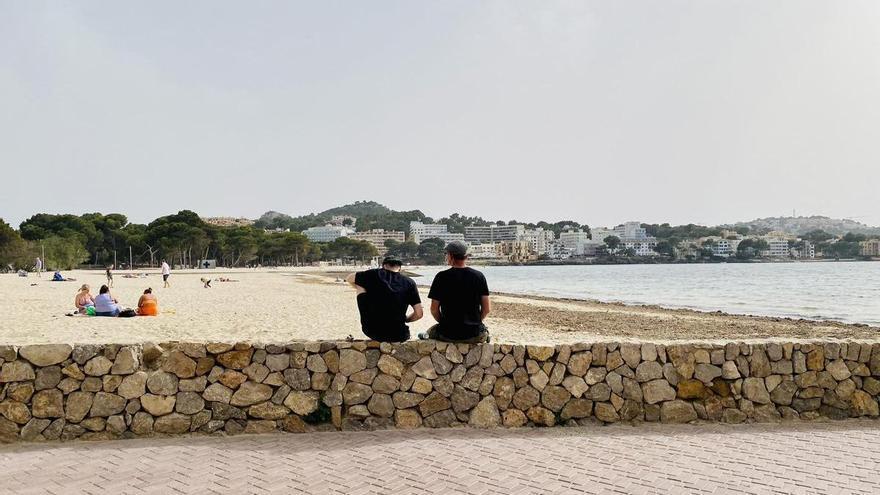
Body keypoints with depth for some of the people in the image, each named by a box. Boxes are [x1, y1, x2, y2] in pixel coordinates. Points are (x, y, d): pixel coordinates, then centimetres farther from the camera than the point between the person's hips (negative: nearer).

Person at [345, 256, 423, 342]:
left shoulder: (375, 274, 1)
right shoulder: (409, 282, 2)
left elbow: (349, 278, 17)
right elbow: (419, 314, 0)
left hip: (372, 332, -3)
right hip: (397, 336, 3)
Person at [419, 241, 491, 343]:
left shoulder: (441, 277, -8)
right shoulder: (479, 276, -3)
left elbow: (434, 309, -5)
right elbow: (487, 309, -2)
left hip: (448, 335, 0)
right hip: (474, 334, 0)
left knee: (432, 331, 30)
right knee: (484, 330, 33)